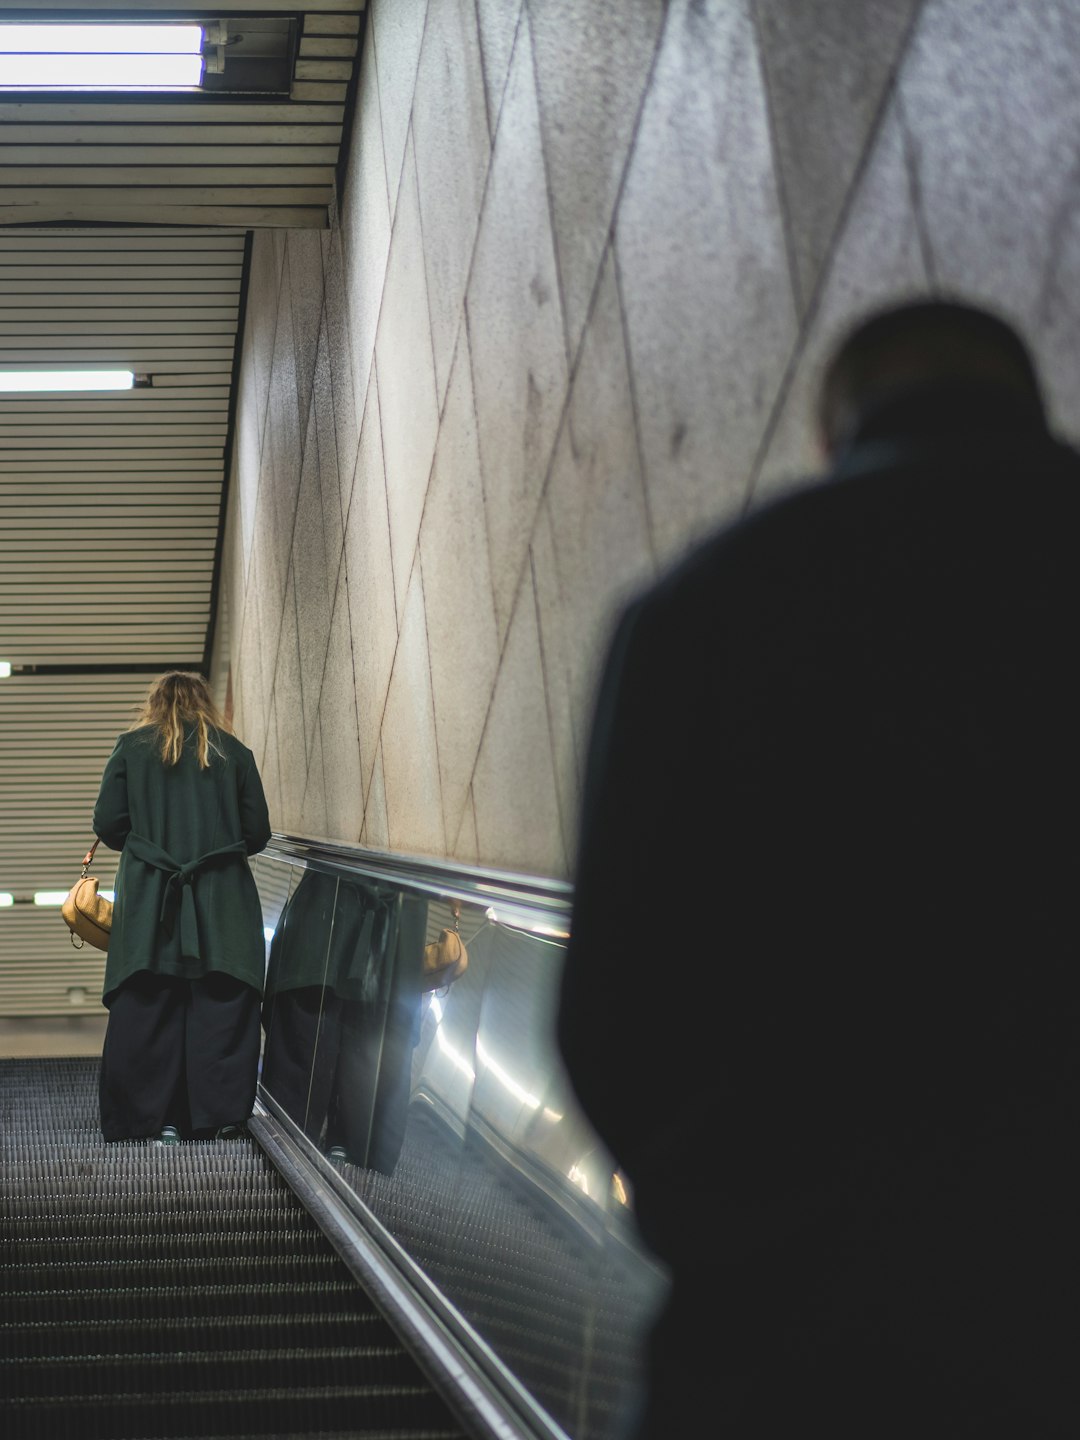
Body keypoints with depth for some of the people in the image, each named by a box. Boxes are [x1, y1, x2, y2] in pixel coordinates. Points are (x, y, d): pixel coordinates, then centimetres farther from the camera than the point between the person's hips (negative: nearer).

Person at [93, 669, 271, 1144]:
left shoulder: (131, 748, 7)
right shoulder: (234, 752, 8)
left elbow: (107, 824, 2)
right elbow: (257, 833, 7)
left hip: (148, 897, 0)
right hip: (222, 900, 0)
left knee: (147, 1006, 5)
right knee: (218, 1005, 3)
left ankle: (159, 1118, 5)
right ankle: (218, 1113, 0)